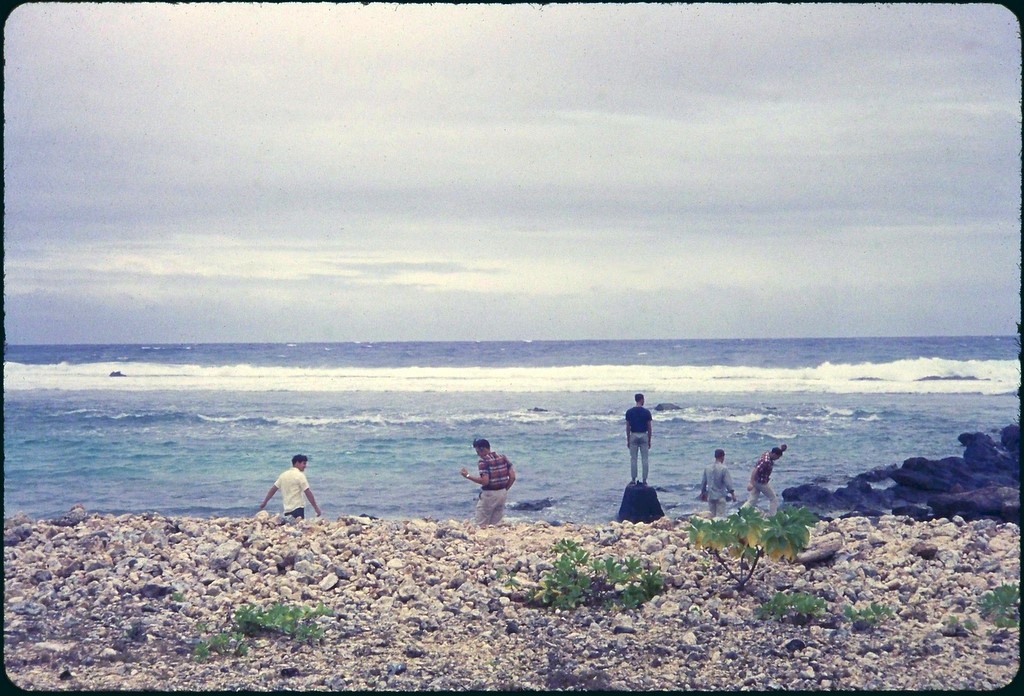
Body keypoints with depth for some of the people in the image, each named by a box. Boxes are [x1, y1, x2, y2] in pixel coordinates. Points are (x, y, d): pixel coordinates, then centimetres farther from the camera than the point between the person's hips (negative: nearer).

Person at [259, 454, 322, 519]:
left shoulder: (284, 475, 14)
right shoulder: (300, 475, -6)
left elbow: (273, 489, 17)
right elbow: (308, 492, -10)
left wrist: (264, 502, 25)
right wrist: (316, 507, -7)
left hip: (287, 509, 7)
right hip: (297, 508, -7)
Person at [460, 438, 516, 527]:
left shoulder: (483, 462, -13)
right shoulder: (503, 458, 6)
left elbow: (485, 481, -22)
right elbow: (512, 477, 3)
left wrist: (467, 476, -14)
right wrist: (505, 489, 14)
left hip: (489, 494, -7)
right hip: (503, 494, 7)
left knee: (482, 524, 2)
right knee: (495, 524, 14)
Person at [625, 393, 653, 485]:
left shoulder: (629, 412, -2)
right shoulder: (646, 412, -5)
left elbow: (628, 427, -2)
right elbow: (649, 427, -3)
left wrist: (628, 440, 6)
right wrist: (649, 441, 6)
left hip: (633, 436, 1)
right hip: (644, 436, -1)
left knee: (633, 459, 6)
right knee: (644, 459, 4)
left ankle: (633, 479, 5)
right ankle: (644, 480, 5)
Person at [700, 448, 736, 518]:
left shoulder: (707, 468, 4)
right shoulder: (723, 469, -12)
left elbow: (703, 482, 11)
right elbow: (728, 483, -13)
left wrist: (703, 493, 25)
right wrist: (733, 494, -3)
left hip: (710, 496, 5)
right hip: (720, 496, -5)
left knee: (711, 516, 10)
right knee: (720, 516, -3)